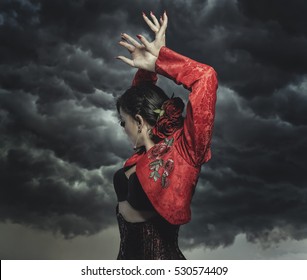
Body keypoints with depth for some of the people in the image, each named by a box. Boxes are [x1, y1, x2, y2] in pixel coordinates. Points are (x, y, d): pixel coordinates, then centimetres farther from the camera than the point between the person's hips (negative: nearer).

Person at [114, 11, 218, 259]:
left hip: (160, 256, -7)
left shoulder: (182, 150, -12)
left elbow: (205, 78, -18)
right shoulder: (145, 151, 7)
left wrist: (159, 59, -8)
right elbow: (140, 99, 24)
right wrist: (145, 68, 9)